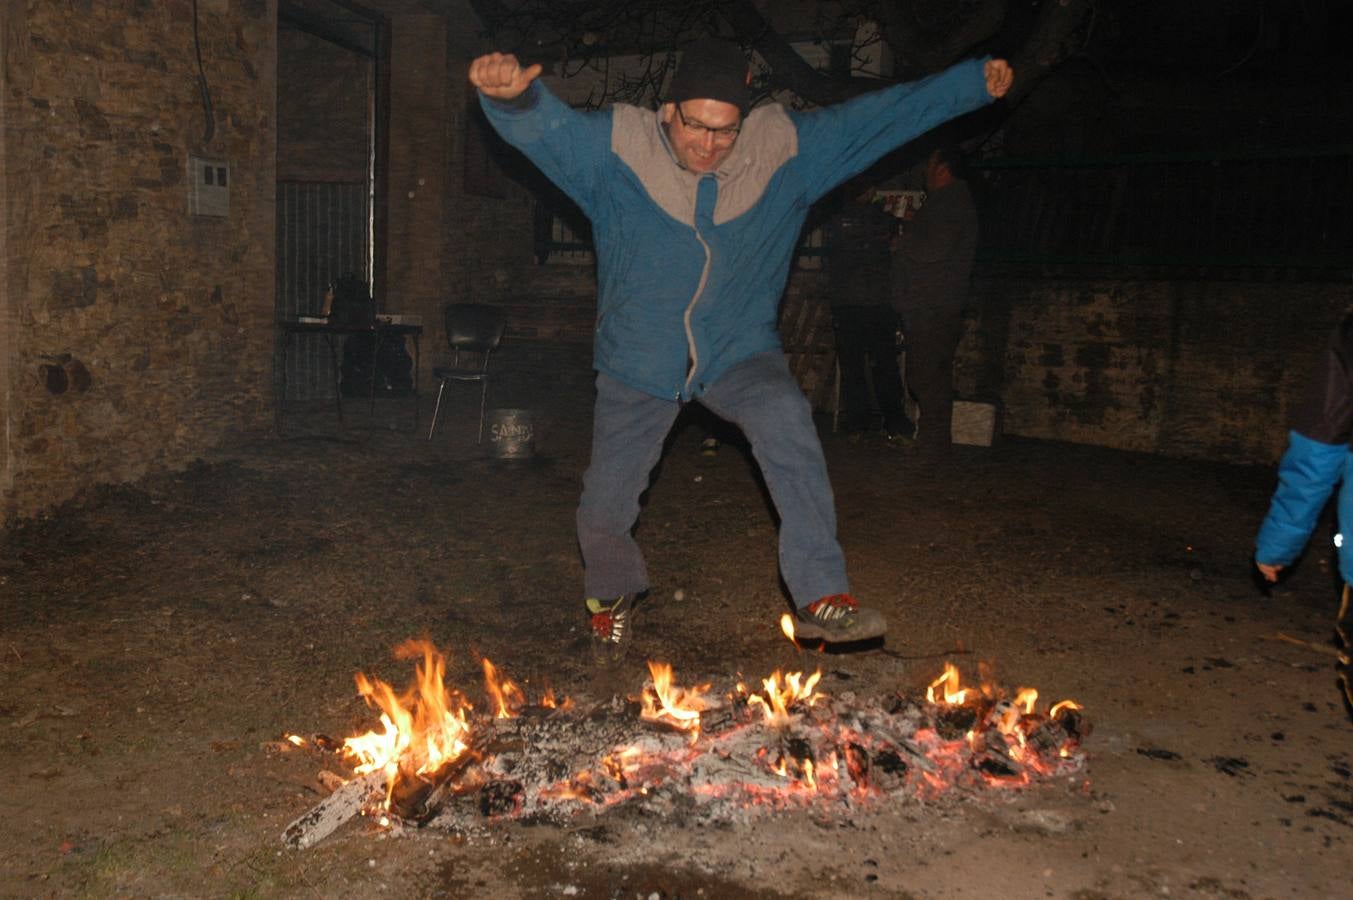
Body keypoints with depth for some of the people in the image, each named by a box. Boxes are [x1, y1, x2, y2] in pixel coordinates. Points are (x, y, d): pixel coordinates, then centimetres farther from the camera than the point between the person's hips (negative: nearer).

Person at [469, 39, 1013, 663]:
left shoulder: (783, 148, -8)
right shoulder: (616, 145, -13)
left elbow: (886, 113, -2)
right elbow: (543, 125, -28)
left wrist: (975, 81, -4)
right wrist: (511, 93, -51)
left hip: (739, 352, 0)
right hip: (638, 362, 0)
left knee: (787, 421, -32)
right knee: (604, 507, 7)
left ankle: (822, 598, -26)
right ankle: (611, 599, 41)